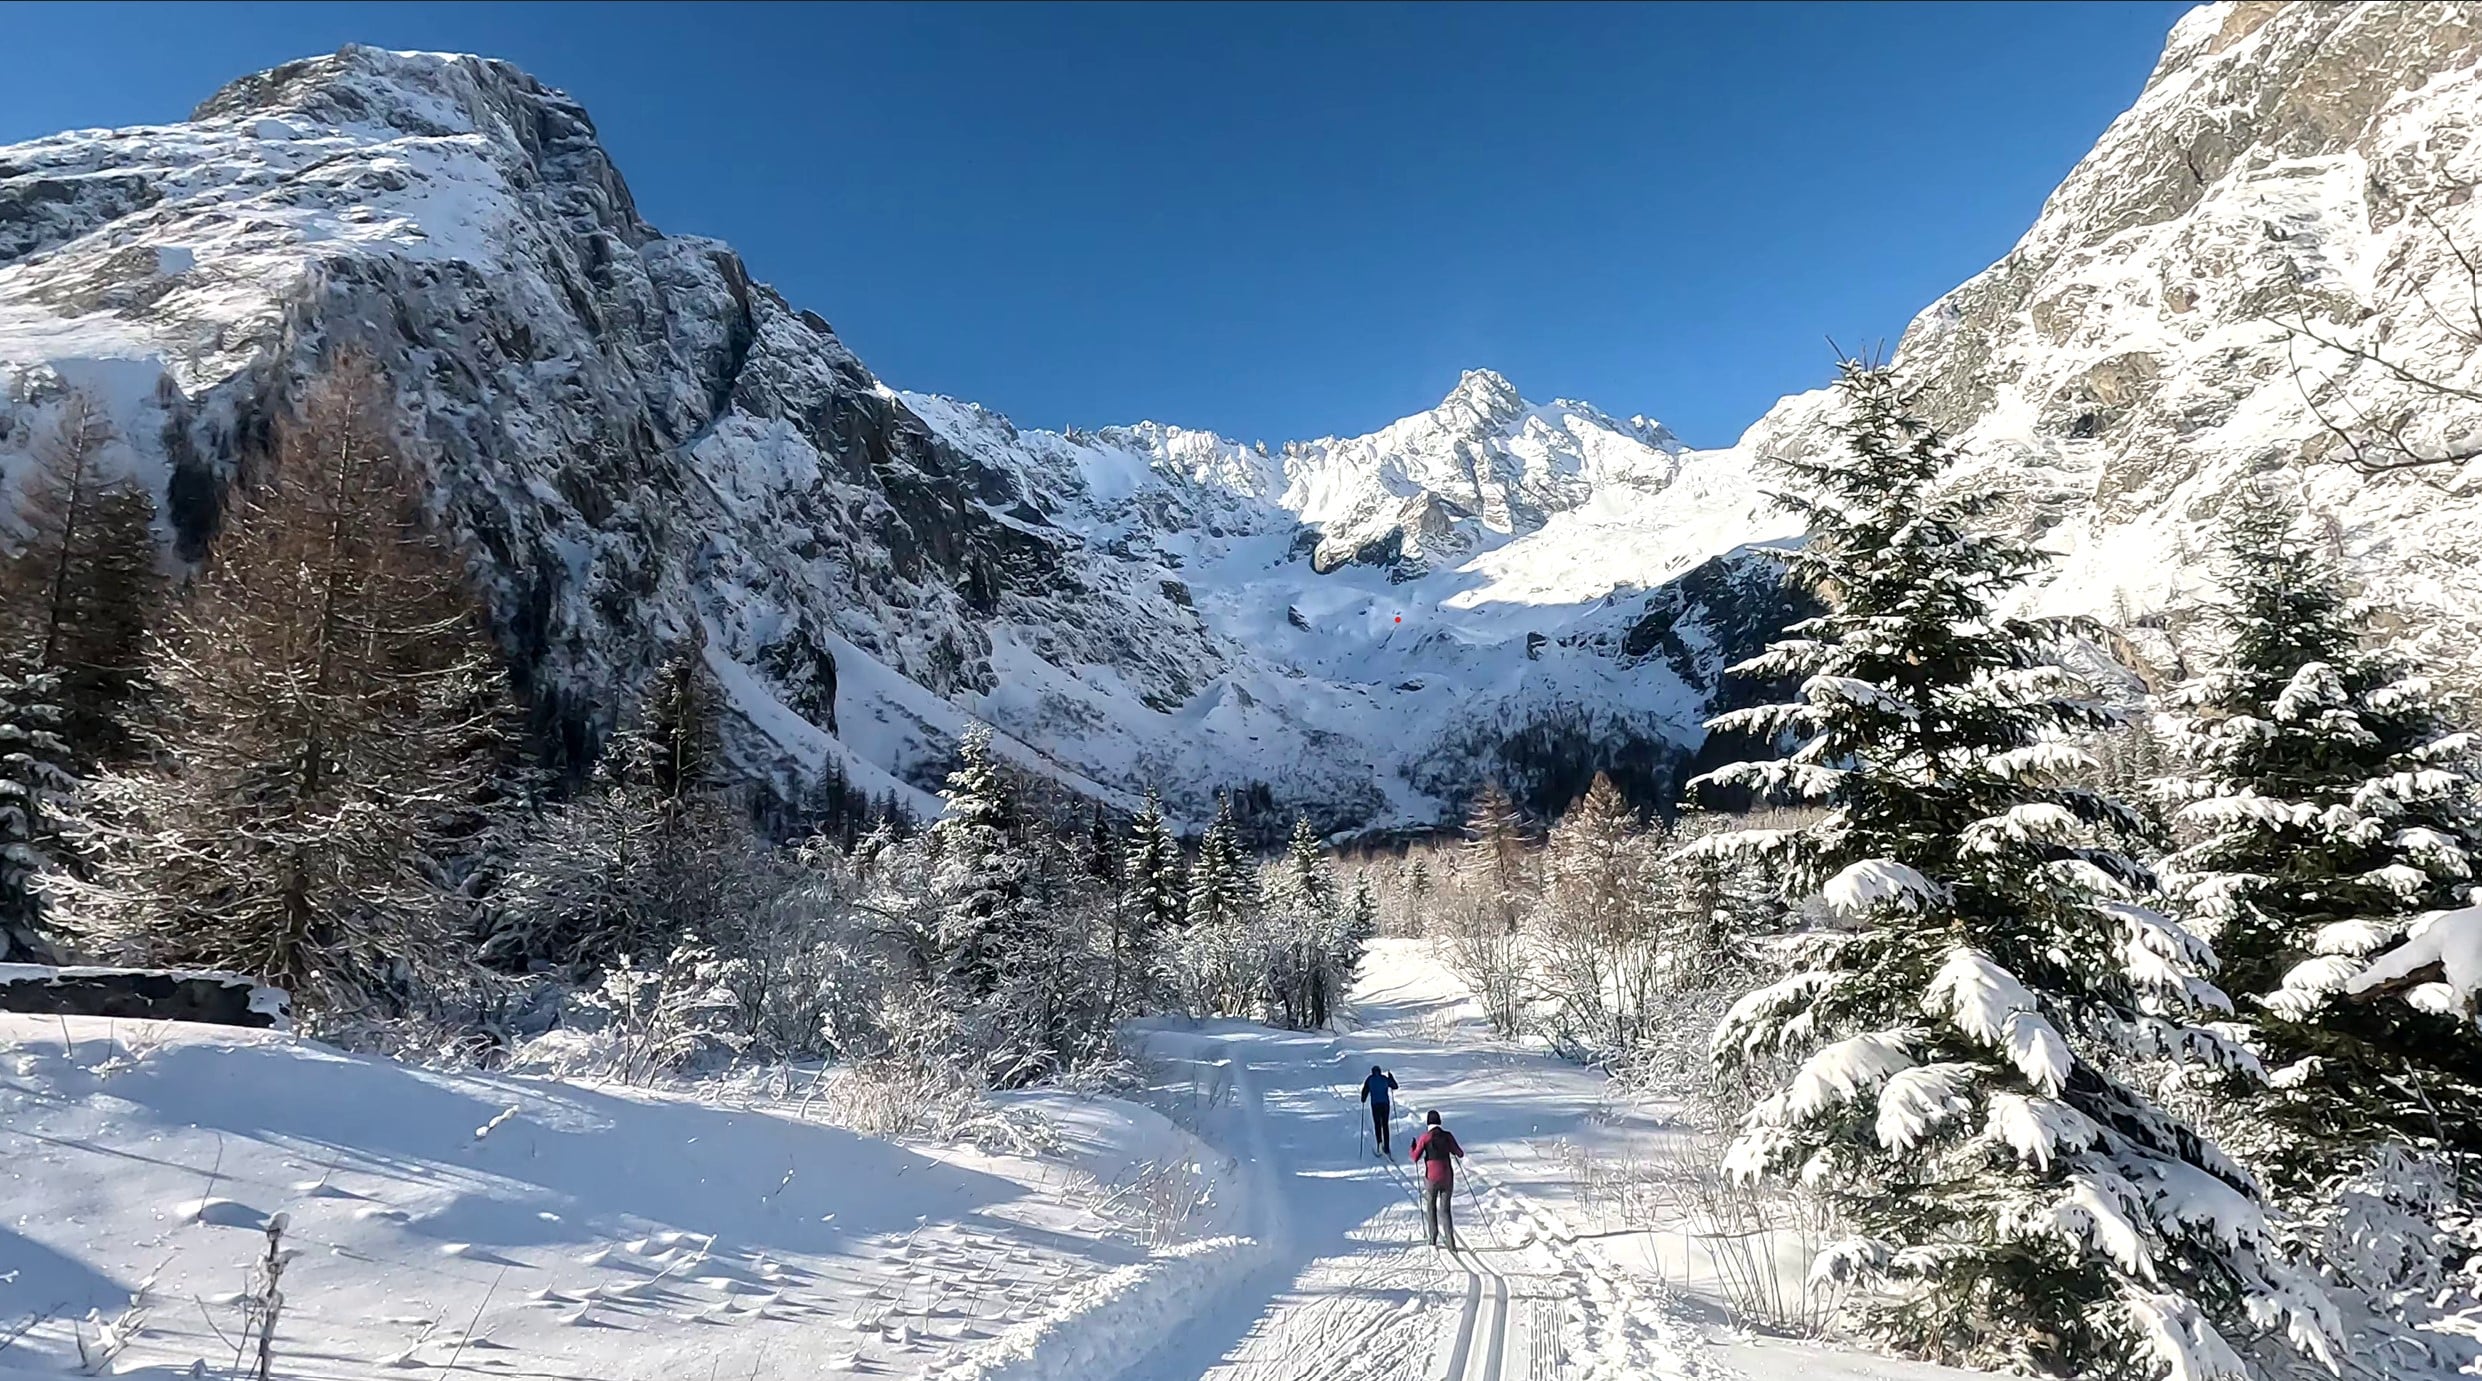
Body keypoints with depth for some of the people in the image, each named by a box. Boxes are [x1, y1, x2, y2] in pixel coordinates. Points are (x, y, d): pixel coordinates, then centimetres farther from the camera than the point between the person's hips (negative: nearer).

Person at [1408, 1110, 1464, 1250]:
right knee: (1445, 1208, 8)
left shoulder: (1424, 1138, -9)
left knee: (1431, 1206, 19)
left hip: (1431, 1177, -2)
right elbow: (1460, 1154, 4)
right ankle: (1450, 1238, -8)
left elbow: (1415, 1158, -7)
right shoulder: (1447, 1135, -2)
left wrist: (1413, 1147, 11)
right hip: (1447, 1176, 2)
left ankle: (1433, 1237, 18)